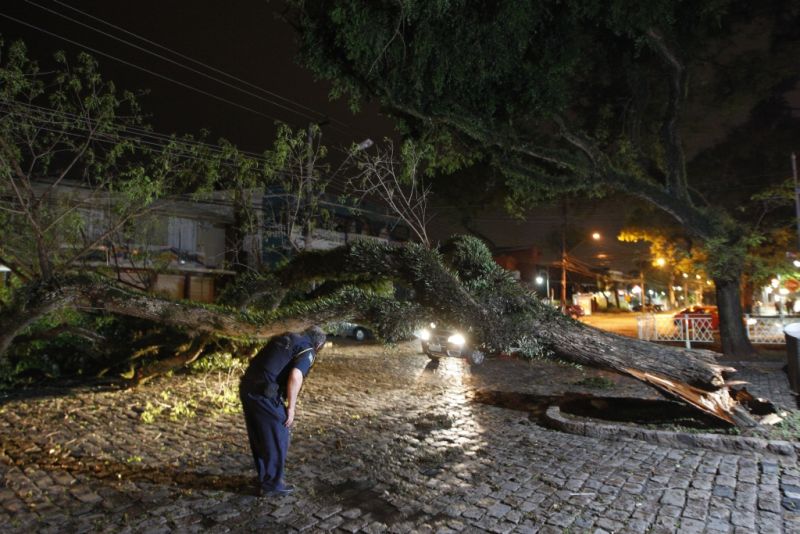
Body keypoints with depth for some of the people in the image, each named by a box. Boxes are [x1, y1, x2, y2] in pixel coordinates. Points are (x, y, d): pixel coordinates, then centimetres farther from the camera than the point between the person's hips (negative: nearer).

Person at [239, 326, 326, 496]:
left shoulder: (285, 338, 20)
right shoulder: (308, 351, -3)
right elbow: (295, 377, -20)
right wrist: (291, 407, -9)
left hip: (247, 388, 8)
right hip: (264, 395, -8)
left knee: (258, 438, 22)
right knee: (278, 439, 10)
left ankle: (264, 477, 38)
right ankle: (272, 484, 22)